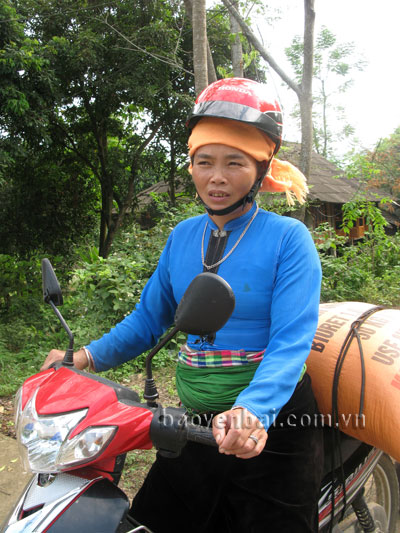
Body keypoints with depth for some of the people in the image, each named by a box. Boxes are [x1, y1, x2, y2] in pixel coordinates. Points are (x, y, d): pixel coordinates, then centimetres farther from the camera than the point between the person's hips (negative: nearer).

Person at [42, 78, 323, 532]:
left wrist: (252, 411, -39)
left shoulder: (288, 239, -13)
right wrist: (87, 358, -3)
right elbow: (148, 317, 9)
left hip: (273, 423, -4)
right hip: (197, 423, 5)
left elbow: (291, 342, -23)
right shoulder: (182, 236, 2)